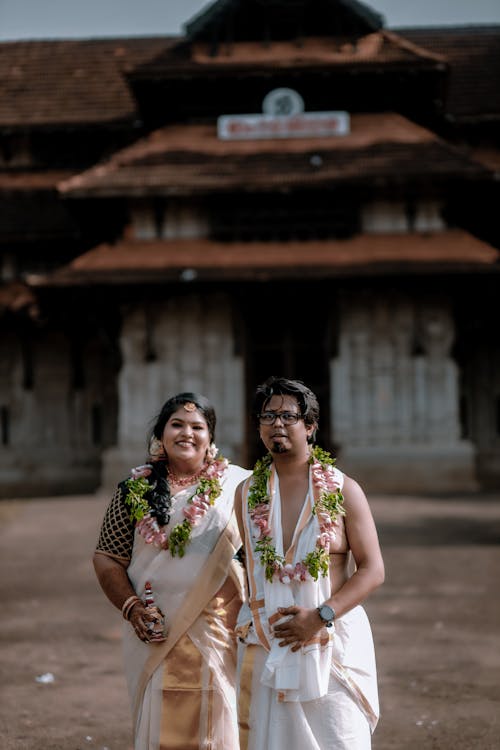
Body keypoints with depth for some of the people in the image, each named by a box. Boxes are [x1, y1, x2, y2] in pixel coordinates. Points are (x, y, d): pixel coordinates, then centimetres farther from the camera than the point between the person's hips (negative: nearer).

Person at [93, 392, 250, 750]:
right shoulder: (136, 491, 6)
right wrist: (132, 607, -6)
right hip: (157, 638, 1)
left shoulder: (240, 486, 1)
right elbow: (107, 558, 8)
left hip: (223, 637, -1)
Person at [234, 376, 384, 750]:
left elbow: (373, 570, -5)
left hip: (334, 643, -2)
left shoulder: (343, 490, -1)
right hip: (267, 645, 2)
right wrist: (254, 620, 5)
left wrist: (321, 616, -15)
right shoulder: (248, 492, 8)